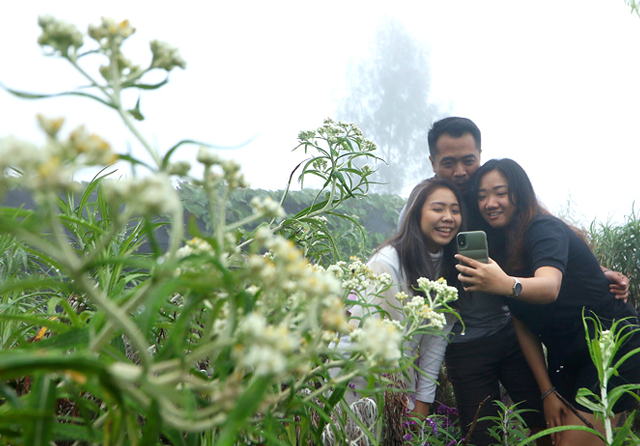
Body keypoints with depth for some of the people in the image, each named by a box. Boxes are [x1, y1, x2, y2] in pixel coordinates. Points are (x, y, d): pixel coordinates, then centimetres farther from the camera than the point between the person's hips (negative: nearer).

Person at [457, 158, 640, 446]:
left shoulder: (545, 228, -17)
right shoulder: (498, 248, 4)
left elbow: (550, 288, -38)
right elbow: (522, 324, 2)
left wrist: (508, 285, -58)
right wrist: (547, 391, -2)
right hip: (564, 360, 7)